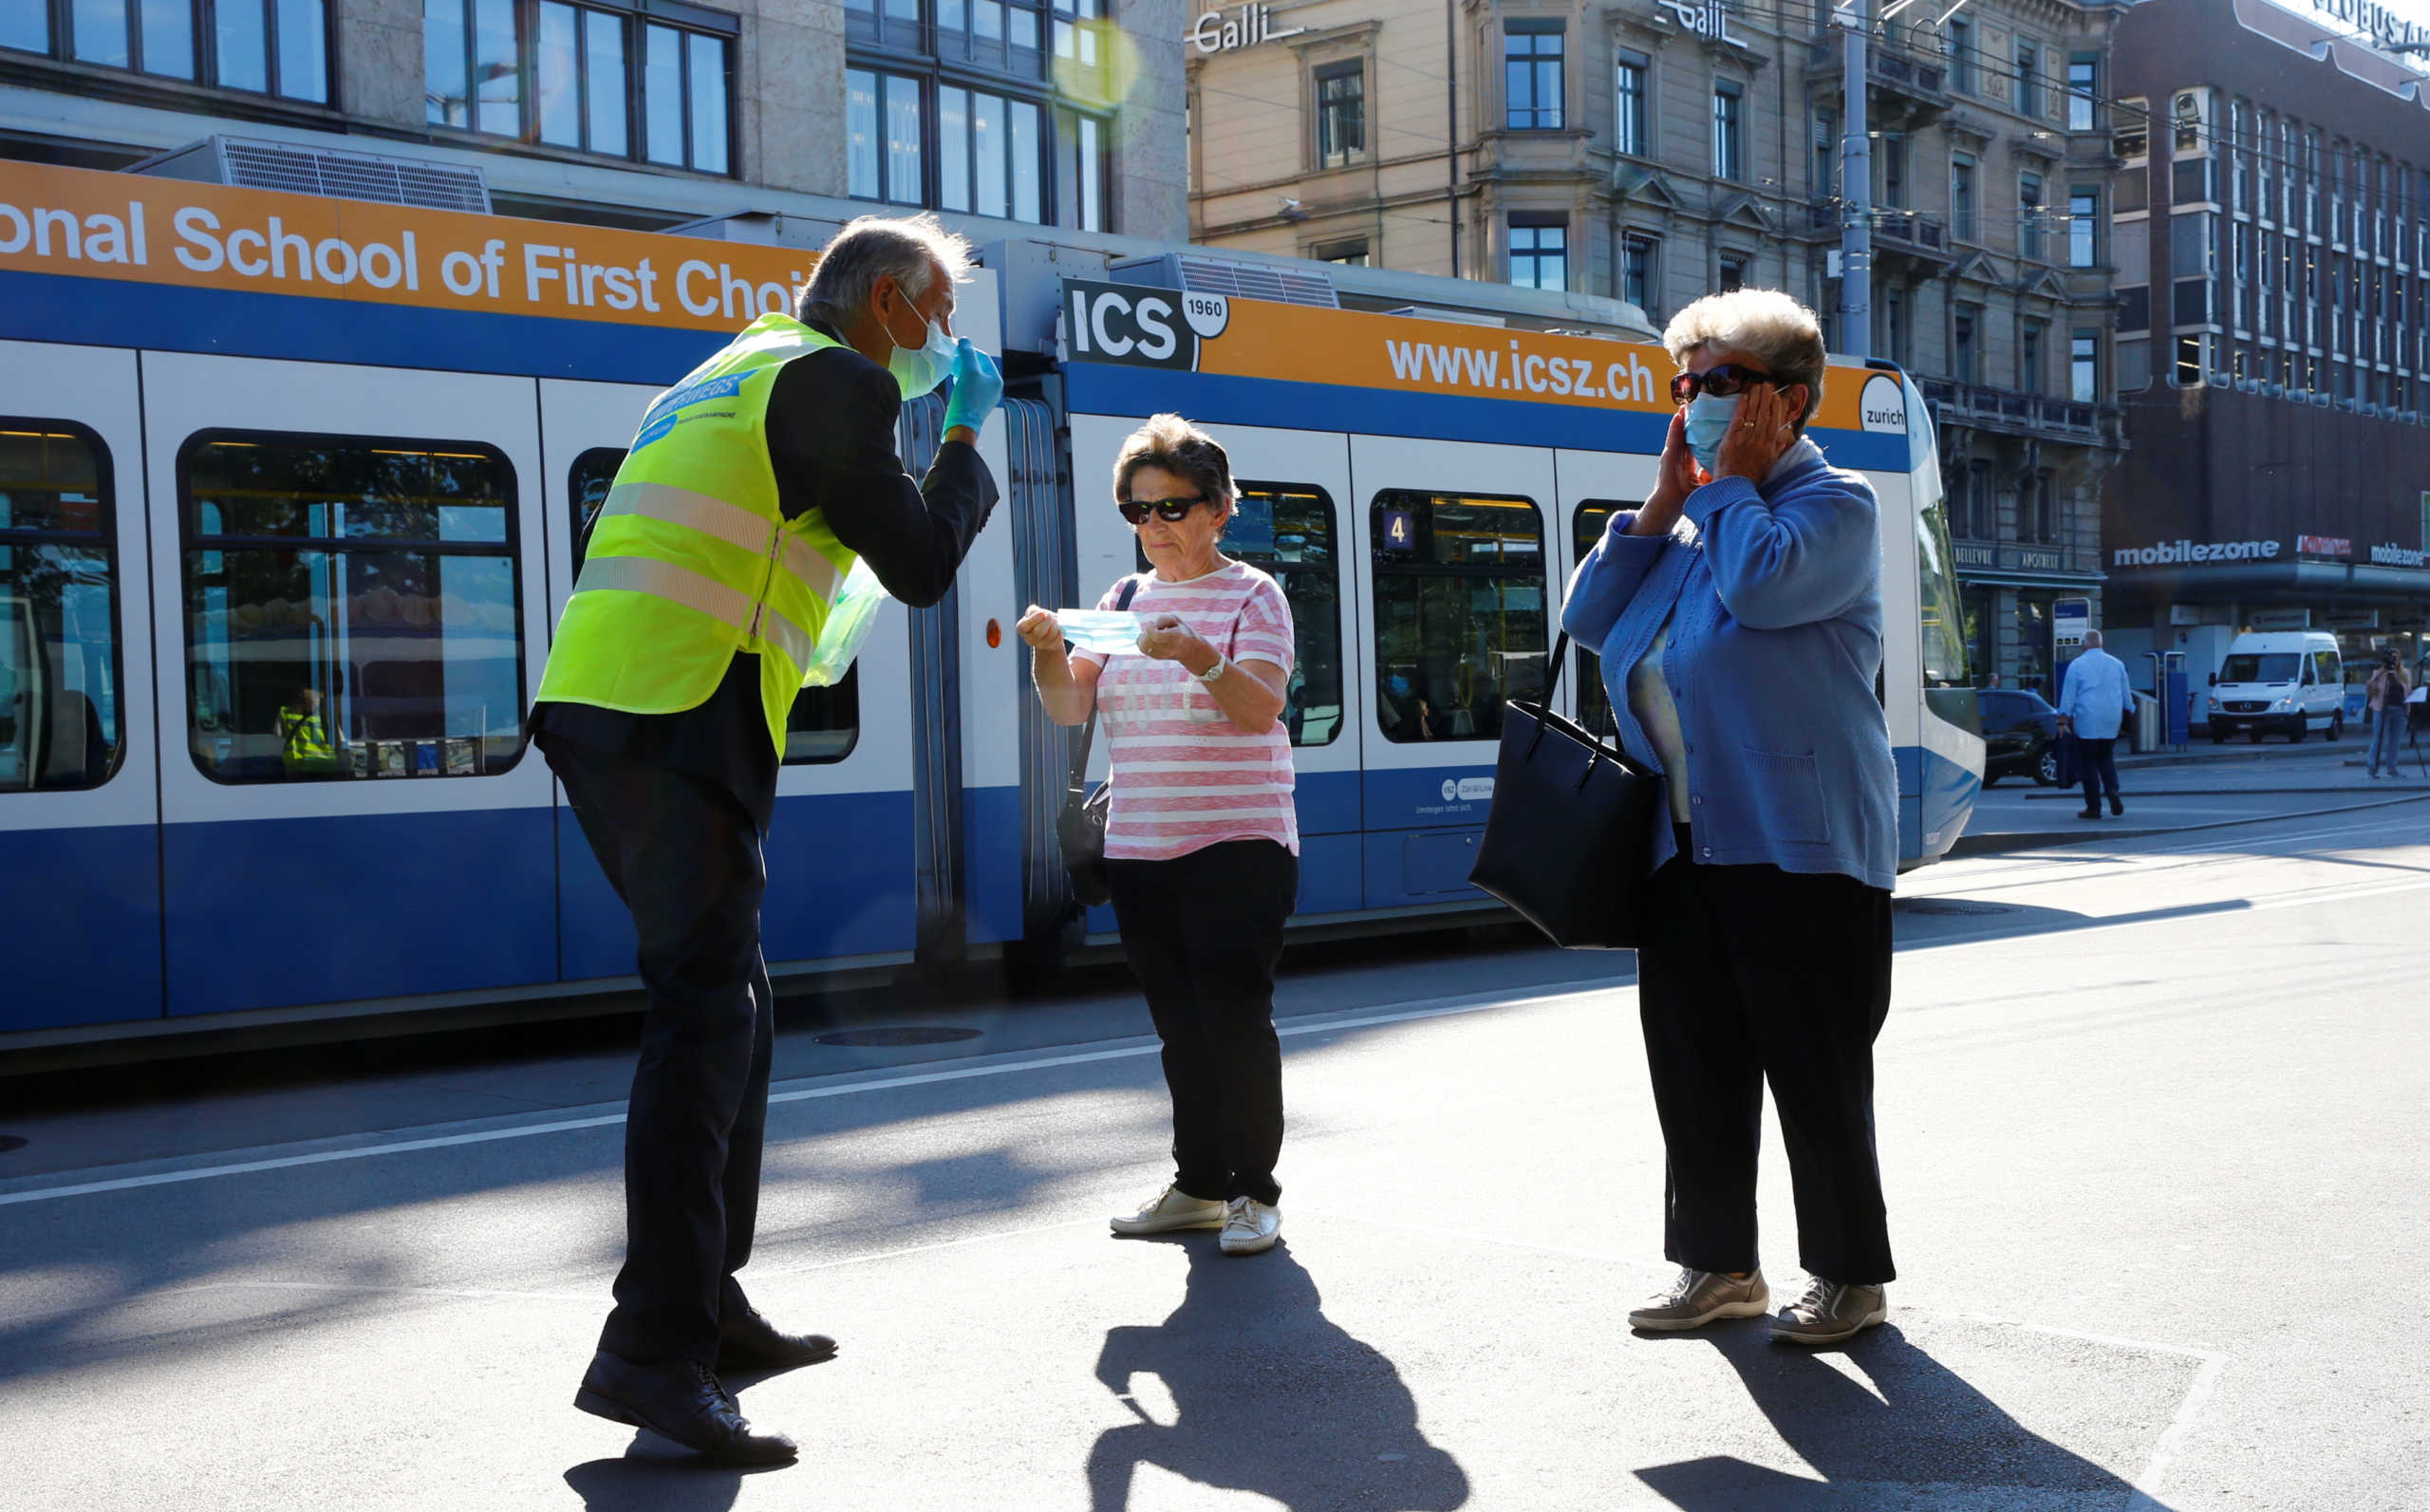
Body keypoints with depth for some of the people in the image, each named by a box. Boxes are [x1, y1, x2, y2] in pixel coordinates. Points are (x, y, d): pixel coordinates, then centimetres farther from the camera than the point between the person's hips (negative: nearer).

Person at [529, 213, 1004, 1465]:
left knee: (727, 1009, 14)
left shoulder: (744, 370, 27)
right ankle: (653, 1353, -15)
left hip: (598, 702, 10)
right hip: (677, 717, -10)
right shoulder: (838, 379, -3)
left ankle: (708, 1304, 21)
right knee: (705, 1015, -12)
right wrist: (965, 437, 11)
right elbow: (921, 566, -3)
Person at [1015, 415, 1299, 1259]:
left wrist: (1197, 655, -34)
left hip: (1238, 847, -5)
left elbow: (1261, 707, -18)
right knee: (1179, 1027, 11)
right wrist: (1049, 650, -14)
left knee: (1234, 1018, -6)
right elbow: (1069, 709, 6)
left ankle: (1254, 1192, 4)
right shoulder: (1126, 598, 12)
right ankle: (1198, 1185, 20)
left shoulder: (1251, 595, -3)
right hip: (1139, 850, 5)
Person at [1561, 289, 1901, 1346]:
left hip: (1797, 850, -7)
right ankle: (1718, 1266, 24)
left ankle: (1850, 1276, 15)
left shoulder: (1835, 506, -4)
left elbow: (1760, 585, -24)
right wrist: (1664, 499, 5)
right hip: (1684, 850, 7)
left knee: (1814, 1071, 1)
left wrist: (1727, 481, -8)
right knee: (1692, 1064, 11)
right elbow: (1587, 617, 10)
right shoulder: (1687, 518, 18)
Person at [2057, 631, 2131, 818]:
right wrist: (2128, 717, 25)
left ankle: (2093, 808, 1)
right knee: (2106, 758, 16)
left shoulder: (2076, 665, -2)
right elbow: (2126, 695, 14)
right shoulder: (2117, 664, 9)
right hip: (2112, 721, 4)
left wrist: (2062, 721, 1)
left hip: (2086, 721, -4)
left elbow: (2068, 696, -3)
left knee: (2088, 763, 2)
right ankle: (2112, 790, -10)